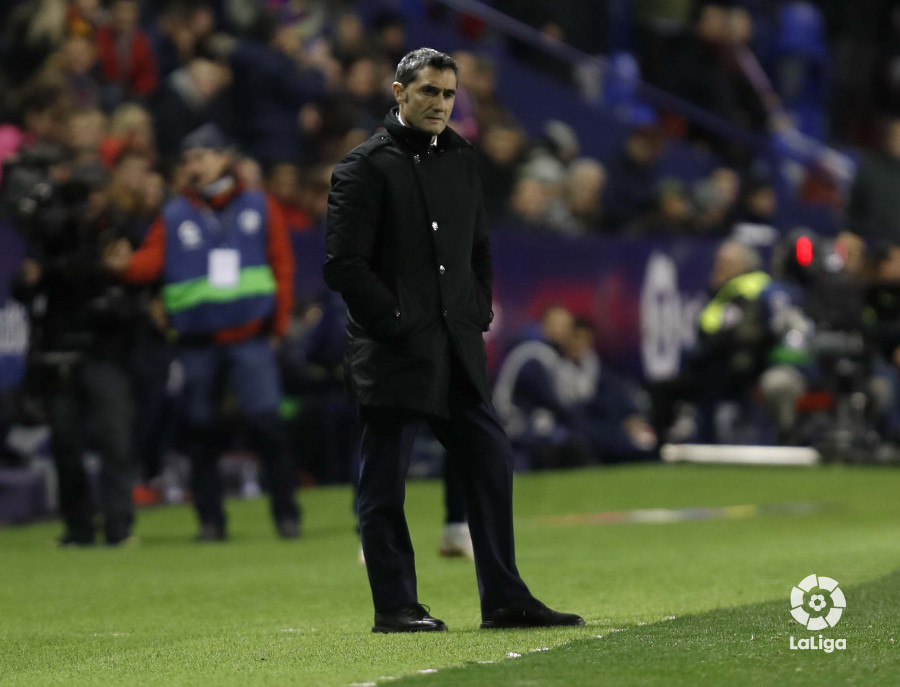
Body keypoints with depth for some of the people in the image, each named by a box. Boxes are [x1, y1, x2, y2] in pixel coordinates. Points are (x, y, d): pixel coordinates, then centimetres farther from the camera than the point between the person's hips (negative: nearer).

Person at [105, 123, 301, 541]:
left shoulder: (258, 208, 8)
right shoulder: (174, 216, 8)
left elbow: (282, 266, 7)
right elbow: (153, 259, -5)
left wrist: (278, 324, 2)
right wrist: (127, 265, -26)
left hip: (251, 335, -2)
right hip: (197, 341, 2)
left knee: (265, 421, -11)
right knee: (200, 430, 4)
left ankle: (286, 513, -2)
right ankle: (210, 518, 14)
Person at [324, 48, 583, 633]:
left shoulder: (461, 160, 15)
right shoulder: (365, 167, -6)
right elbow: (344, 265, -11)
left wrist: (478, 313, 11)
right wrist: (396, 321, -14)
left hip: (457, 347, 7)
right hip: (394, 353, -7)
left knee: (491, 461, 4)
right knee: (385, 481, -1)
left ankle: (504, 599, 9)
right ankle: (395, 606, 6)